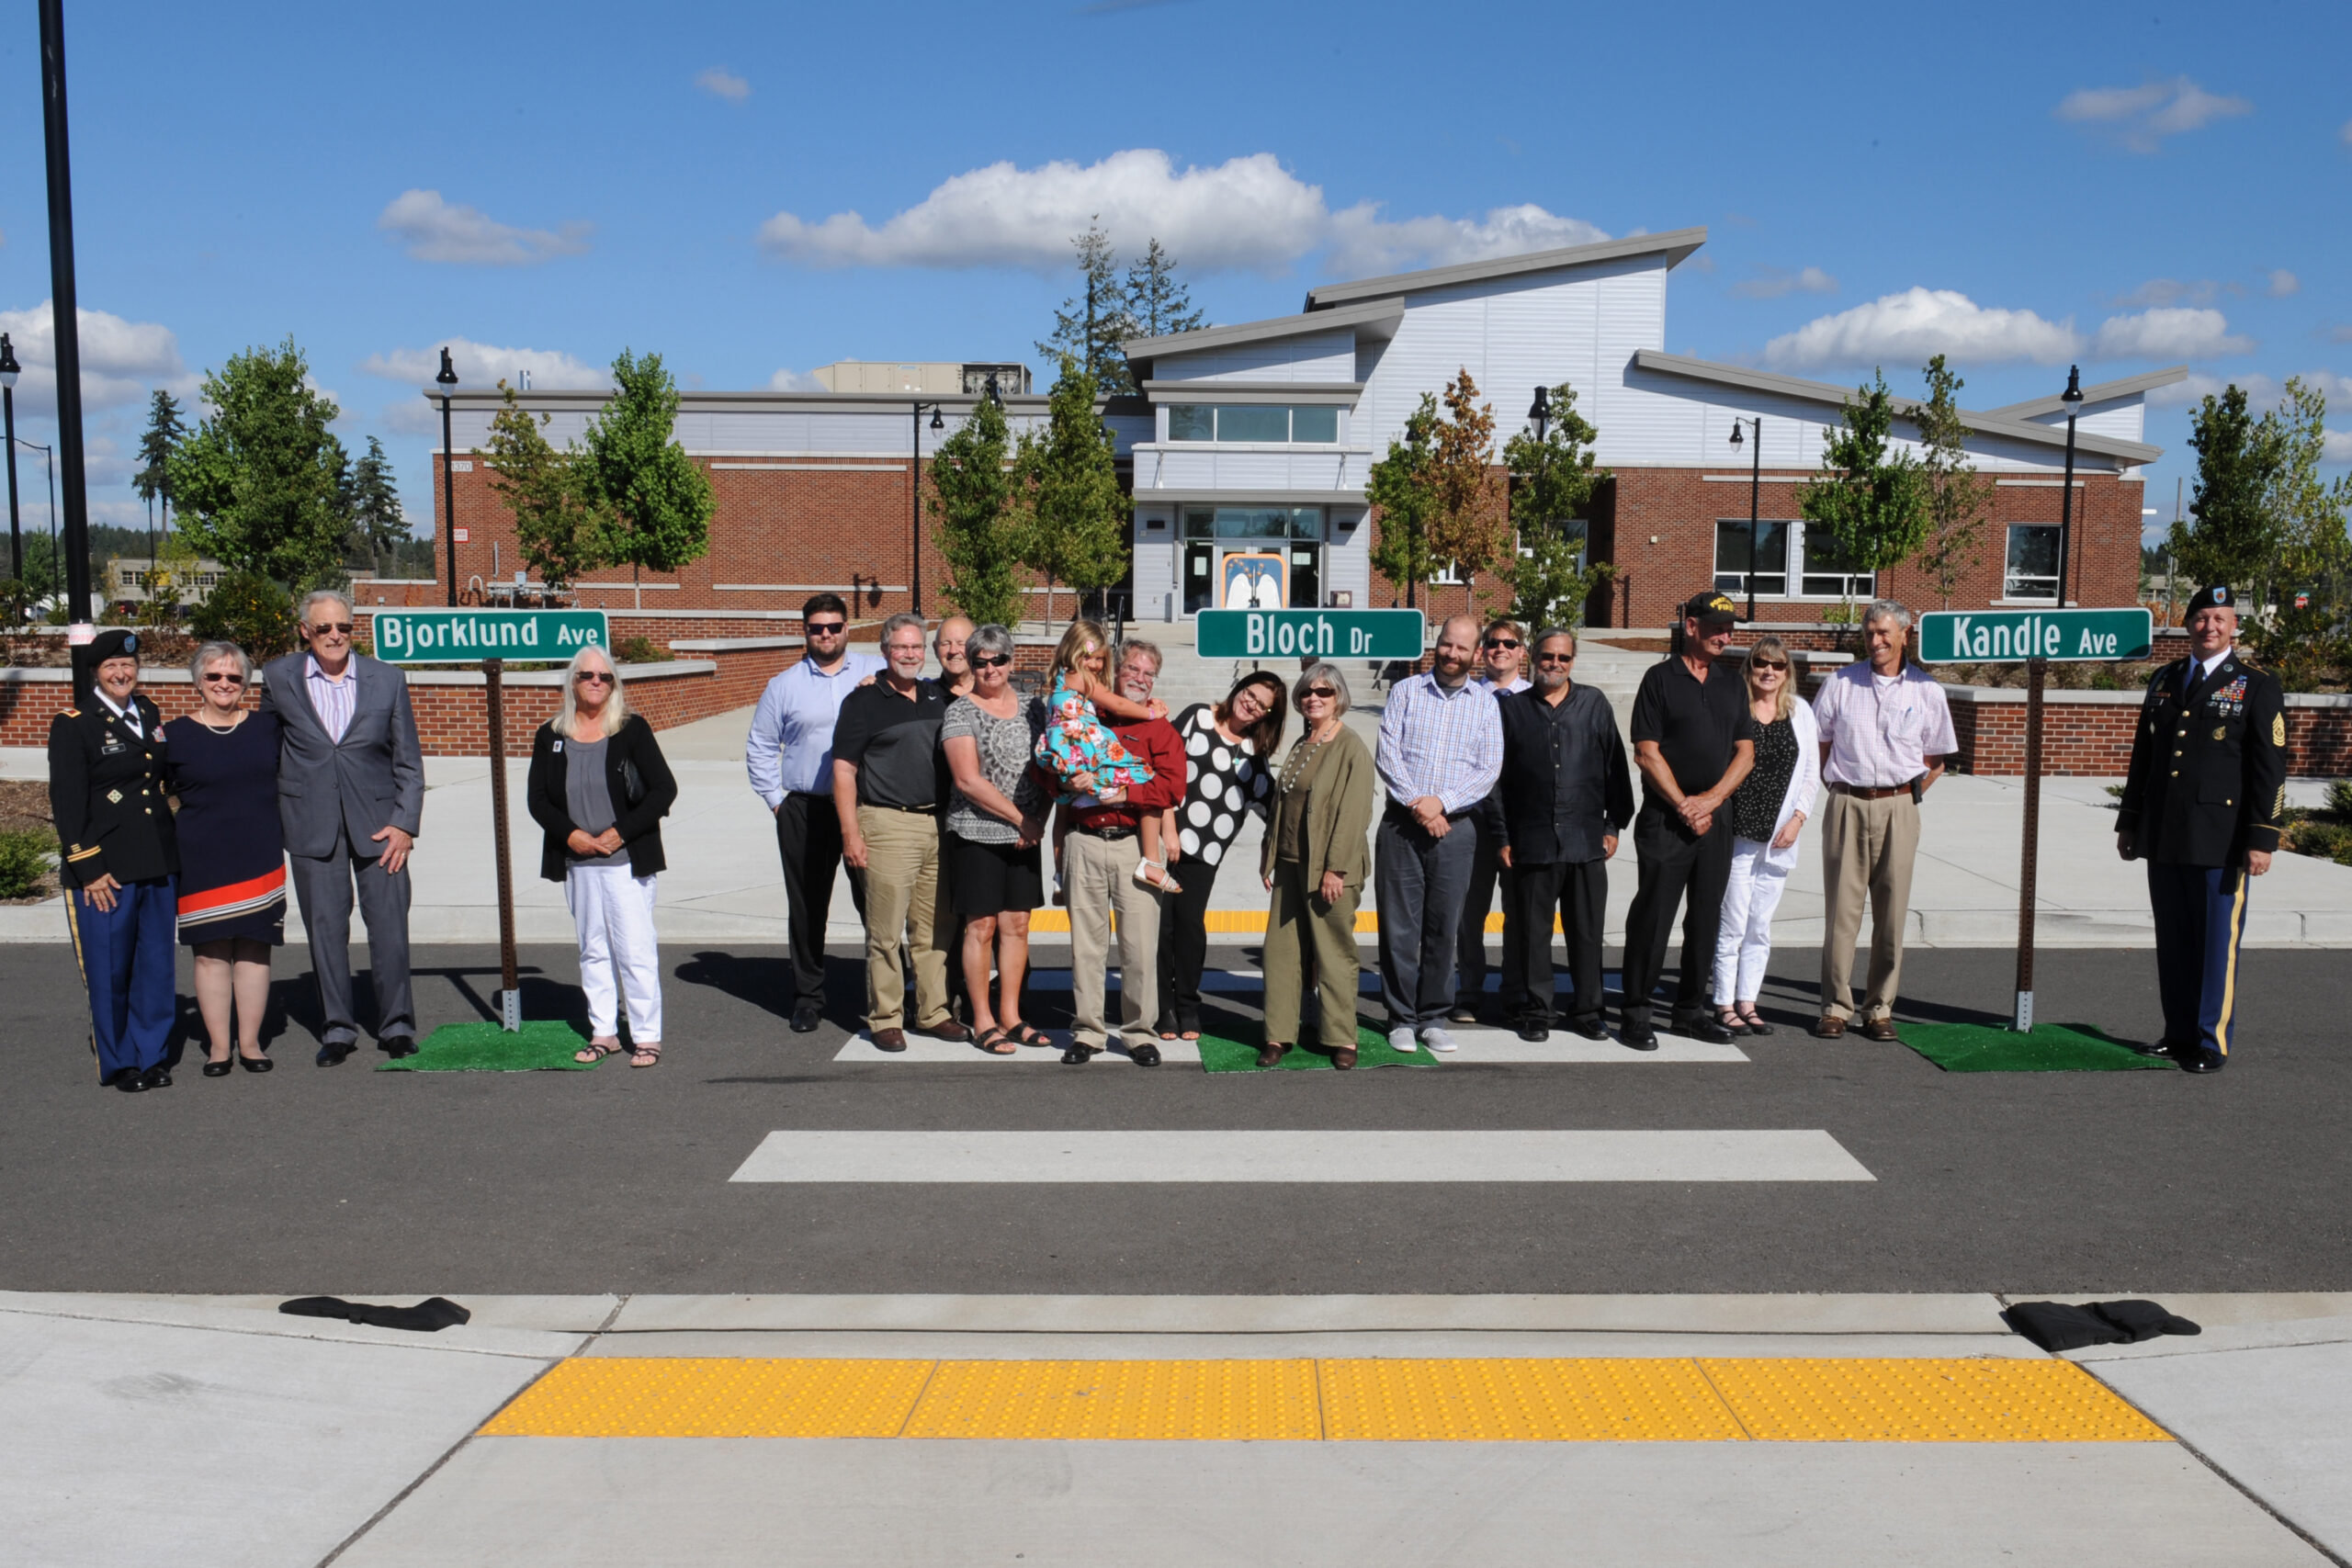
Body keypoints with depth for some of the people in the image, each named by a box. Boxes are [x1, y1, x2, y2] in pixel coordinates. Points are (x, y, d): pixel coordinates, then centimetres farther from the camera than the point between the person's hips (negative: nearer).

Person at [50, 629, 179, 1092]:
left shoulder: (149, 715, 13)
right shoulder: (73, 725, -4)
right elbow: (66, 803, -8)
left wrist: (171, 854, 12)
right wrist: (89, 870, -13)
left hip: (157, 864, 5)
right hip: (104, 871, -5)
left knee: (156, 966, 10)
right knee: (109, 971, 3)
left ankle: (151, 1055, 21)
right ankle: (117, 1063, 16)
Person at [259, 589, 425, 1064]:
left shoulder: (387, 678, 4)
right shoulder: (278, 678, 4)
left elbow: (409, 761, 5)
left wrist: (405, 824, -3)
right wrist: (270, 820, 8)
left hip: (378, 821, 0)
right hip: (311, 824, 0)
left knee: (389, 925, -1)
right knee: (325, 928, 5)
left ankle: (396, 1025, 13)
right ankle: (337, 1028, 17)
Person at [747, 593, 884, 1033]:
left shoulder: (877, 674, 4)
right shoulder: (785, 685, 10)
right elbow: (759, 748, 15)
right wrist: (776, 798, 8)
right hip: (805, 811, 2)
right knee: (807, 908, 7)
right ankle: (808, 998, 18)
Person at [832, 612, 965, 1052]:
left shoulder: (939, 699, 15)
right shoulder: (864, 701, 0)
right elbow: (844, 770, -3)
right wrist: (851, 833, -11)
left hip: (940, 824, 5)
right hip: (888, 824, -5)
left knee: (935, 928, 9)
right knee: (886, 930, -3)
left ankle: (934, 1012, 19)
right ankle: (885, 1019, 7)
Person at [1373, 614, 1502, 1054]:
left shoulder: (1485, 702, 8)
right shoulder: (1405, 691, 6)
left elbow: (1489, 770, 1)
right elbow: (1386, 754, -2)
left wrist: (1441, 801, -11)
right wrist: (1416, 803, -13)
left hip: (1454, 828, 1)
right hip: (1403, 824, -1)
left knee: (1444, 927, 4)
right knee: (1399, 926, 0)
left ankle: (1434, 1017, 15)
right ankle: (1402, 1018, 10)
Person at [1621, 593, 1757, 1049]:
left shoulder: (1732, 681, 12)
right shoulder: (1660, 678, -3)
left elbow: (1745, 751, 10)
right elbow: (1646, 754, -8)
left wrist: (1710, 799, -4)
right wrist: (1684, 806, -10)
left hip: (1714, 818, 5)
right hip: (1664, 819, -5)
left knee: (1706, 917, 9)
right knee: (1653, 915, -4)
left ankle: (1691, 1009, 20)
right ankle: (1635, 1013, 4)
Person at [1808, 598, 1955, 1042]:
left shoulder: (1926, 691, 6)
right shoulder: (1840, 683, 6)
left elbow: (1936, 758, 13)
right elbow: (1818, 743, 12)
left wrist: (1905, 796, 4)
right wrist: (1839, 789, 4)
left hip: (1898, 809, 0)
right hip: (1846, 805, 0)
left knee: (1891, 913, 2)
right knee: (1842, 909, -1)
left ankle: (1880, 1008, 11)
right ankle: (1835, 1006, 5)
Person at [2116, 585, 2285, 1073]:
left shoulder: (2257, 687, 0)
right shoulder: (2164, 681, 14)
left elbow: (2270, 770, -5)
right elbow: (2143, 755, 19)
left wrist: (2263, 837, -11)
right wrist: (2129, 822, 18)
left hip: (2220, 842, -5)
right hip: (2164, 838, 5)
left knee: (2217, 942, -1)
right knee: (2172, 941, 10)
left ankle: (2213, 1043, 8)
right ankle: (2178, 1034, 21)